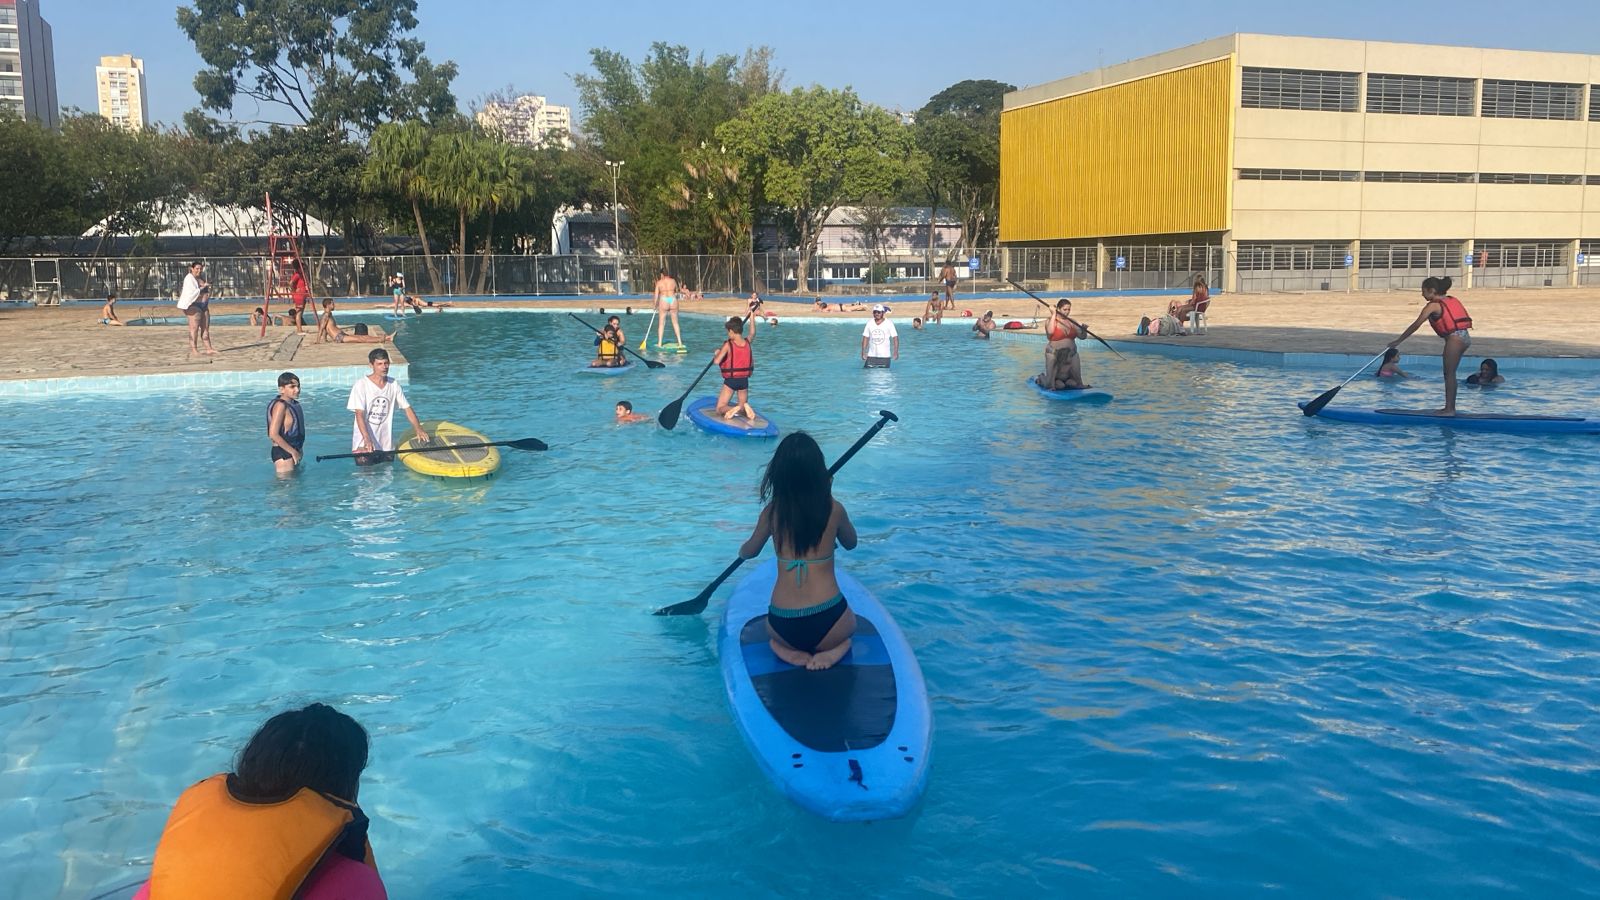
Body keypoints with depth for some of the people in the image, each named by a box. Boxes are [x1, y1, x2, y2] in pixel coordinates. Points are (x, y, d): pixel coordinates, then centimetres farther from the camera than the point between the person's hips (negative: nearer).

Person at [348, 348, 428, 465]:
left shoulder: (394, 385, 5)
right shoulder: (361, 384, -10)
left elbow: (407, 408, 8)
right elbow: (359, 414, -16)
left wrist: (419, 429, -8)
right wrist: (367, 439, -28)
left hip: (386, 445, 4)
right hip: (364, 444, -4)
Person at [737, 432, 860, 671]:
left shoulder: (772, 511, -3)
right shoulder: (833, 509, -6)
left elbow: (749, 552, 16)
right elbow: (850, 543, 17)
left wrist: (742, 550, 40)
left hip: (784, 627, 1)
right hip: (827, 622, -1)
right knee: (849, 621, 35)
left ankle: (788, 649, 4)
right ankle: (832, 648, 2)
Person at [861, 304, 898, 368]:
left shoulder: (889, 324, -4)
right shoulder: (869, 324, 4)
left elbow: (895, 338, -6)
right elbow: (865, 338, 7)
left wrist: (896, 352, -15)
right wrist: (863, 352, 0)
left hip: (885, 356, -2)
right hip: (871, 356, 2)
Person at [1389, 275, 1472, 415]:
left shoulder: (1433, 305, -5)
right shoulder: (1452, 300, 17)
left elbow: (1416, 325, -6)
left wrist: (1398, 341, -3)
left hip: (1454, 338, -9)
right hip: (1464, 336, 9)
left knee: (1449, 373, -2)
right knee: (1450, 373, 15)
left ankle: (1449, 409, -2)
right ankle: (1450, 407, 19)